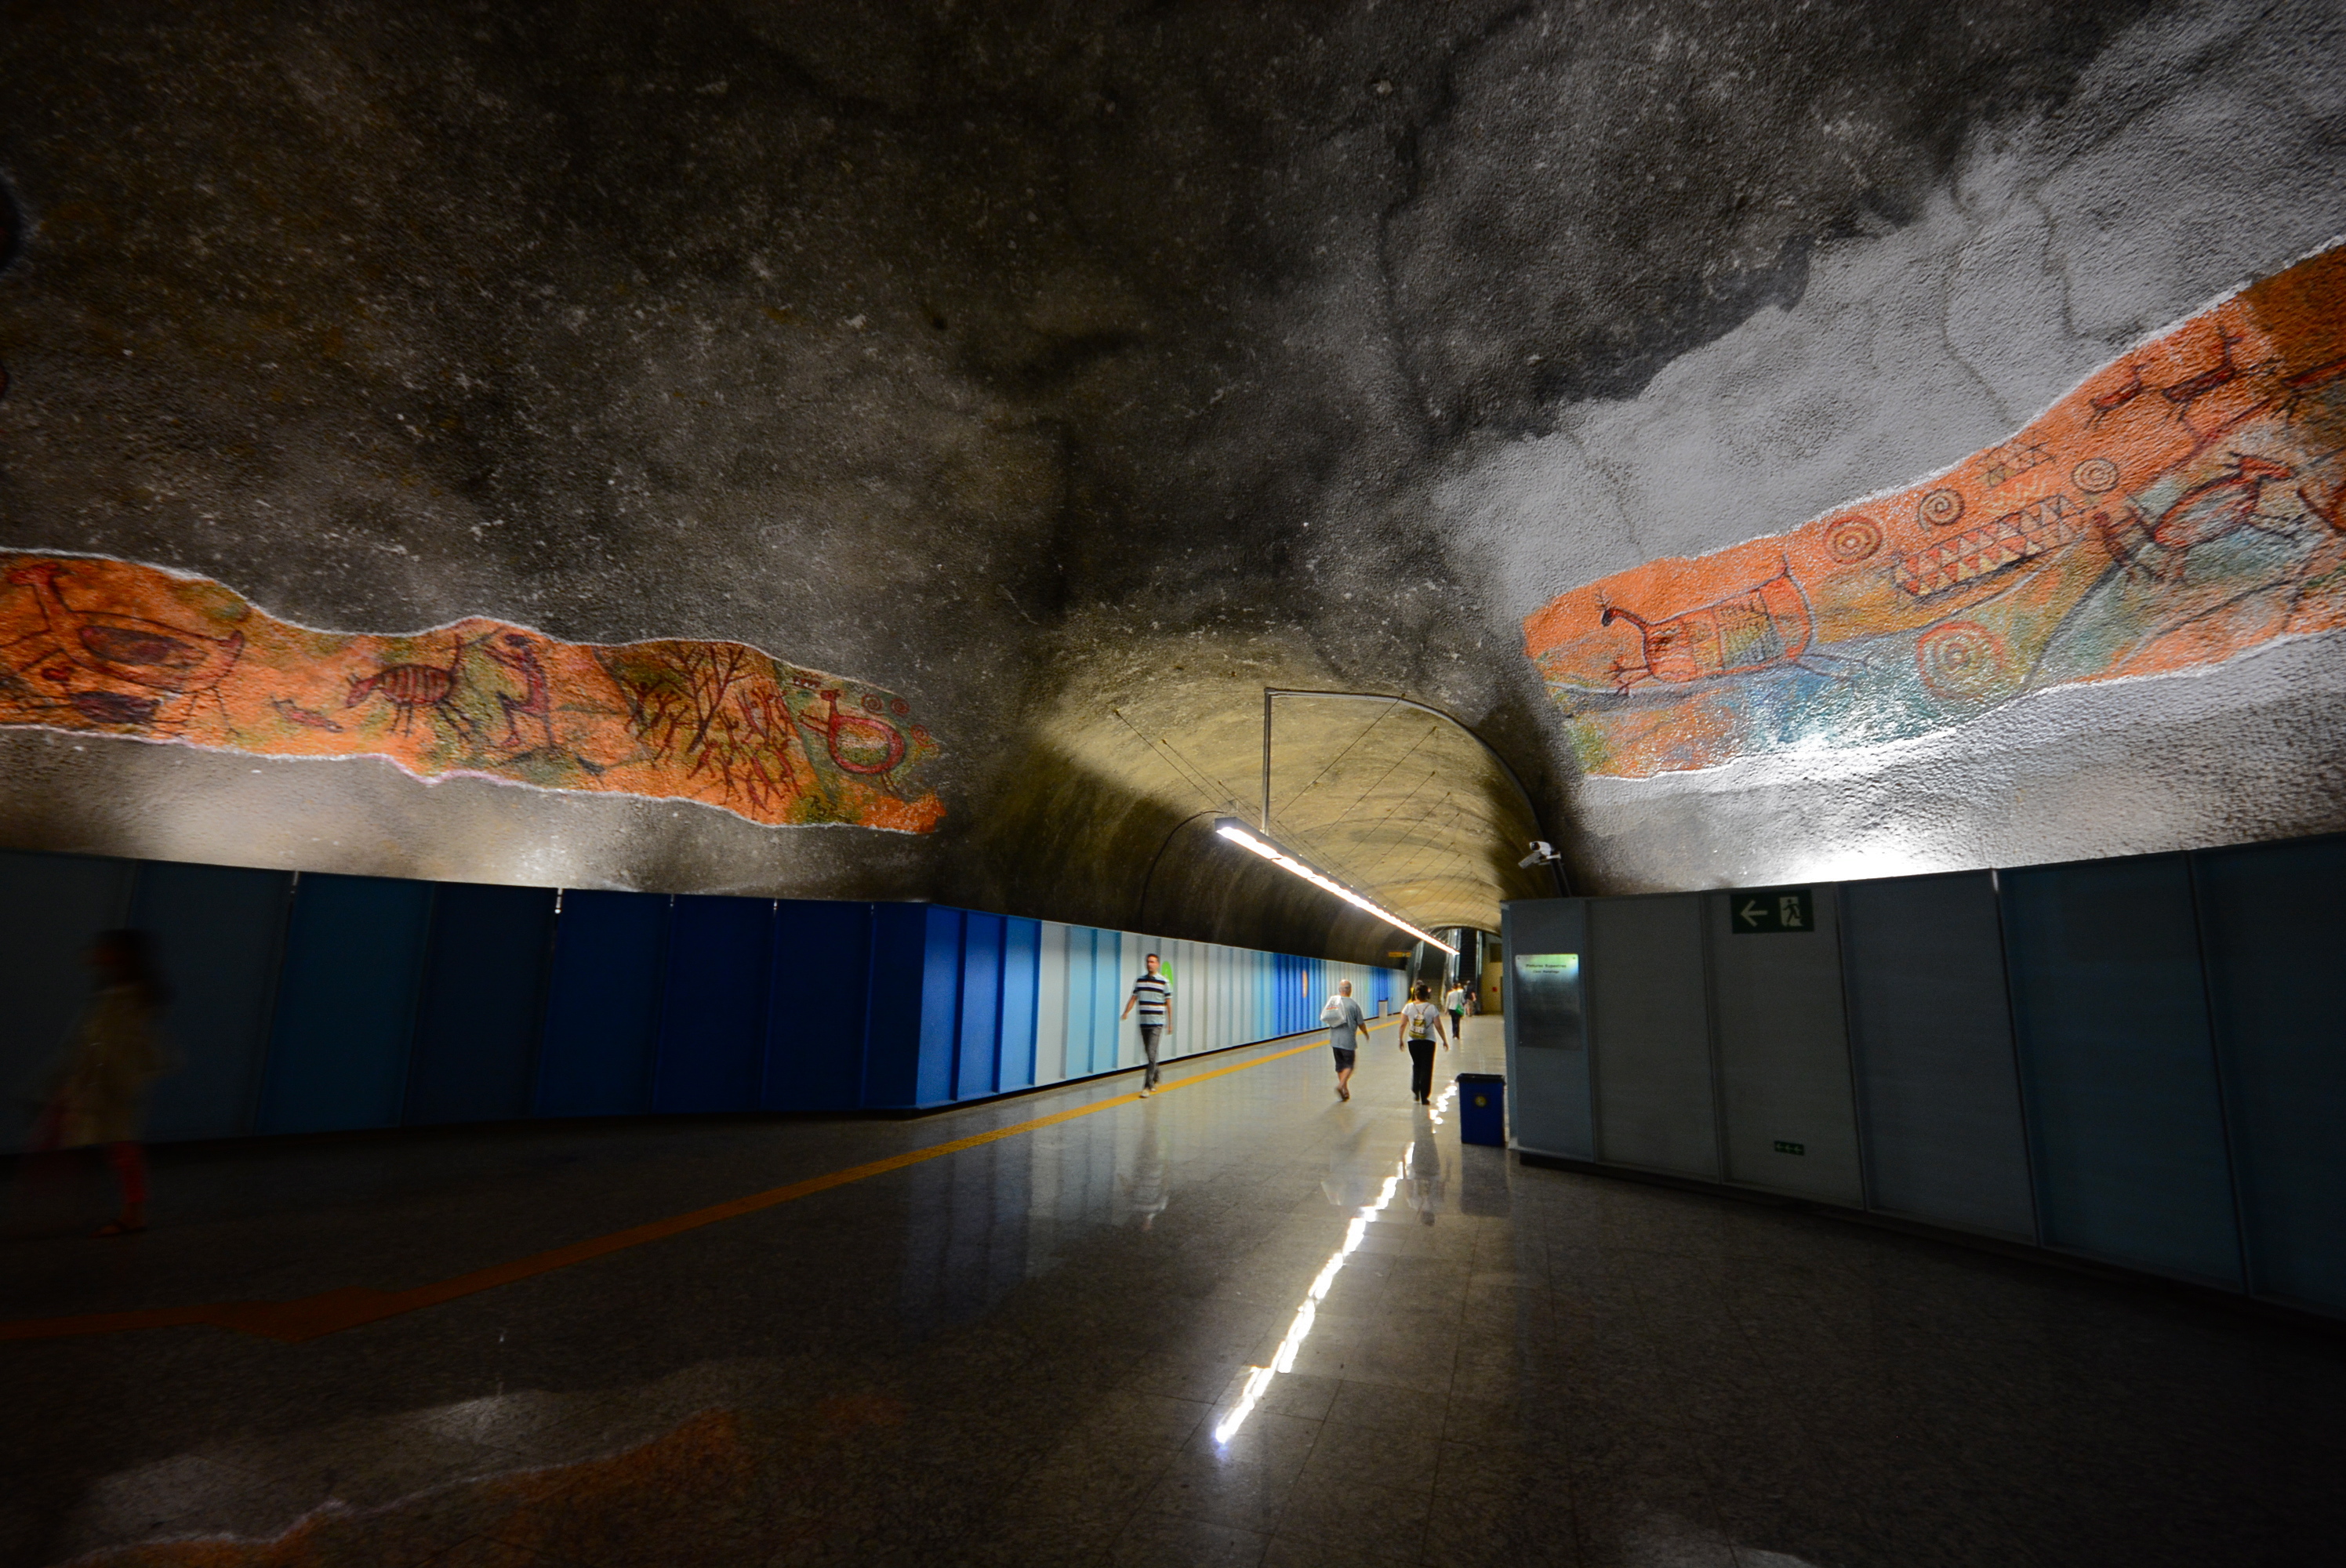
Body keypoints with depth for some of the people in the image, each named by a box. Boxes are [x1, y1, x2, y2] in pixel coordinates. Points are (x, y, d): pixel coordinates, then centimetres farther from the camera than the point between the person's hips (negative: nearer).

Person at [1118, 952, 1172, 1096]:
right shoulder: (1139, 981, 8)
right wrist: (1126, 1012, -9)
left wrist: (1170, 1022, 2)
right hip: (1143, 1023, 4)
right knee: (1149, 1053, 13)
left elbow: (1168, 1003, 0)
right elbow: (1133, 998, 7)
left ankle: (1147, 1086, -9)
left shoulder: (1163, 982, -4)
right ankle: (1155, 1079, 32)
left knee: (1152, 1053, -11)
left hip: (1157, 1023, -4)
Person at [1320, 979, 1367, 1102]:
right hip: (1348, 1040, -4)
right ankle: (1341, 1085, -15)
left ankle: (1345, 1091, 19)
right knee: (1349, 1064, 5)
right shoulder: (1353, 1004, -9)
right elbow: (1361, 1024, -2)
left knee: (1340, 1065, 14)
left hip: (1334, 1040, 4)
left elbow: (1323, 1018, 7)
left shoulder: (1331, 1001, 2)